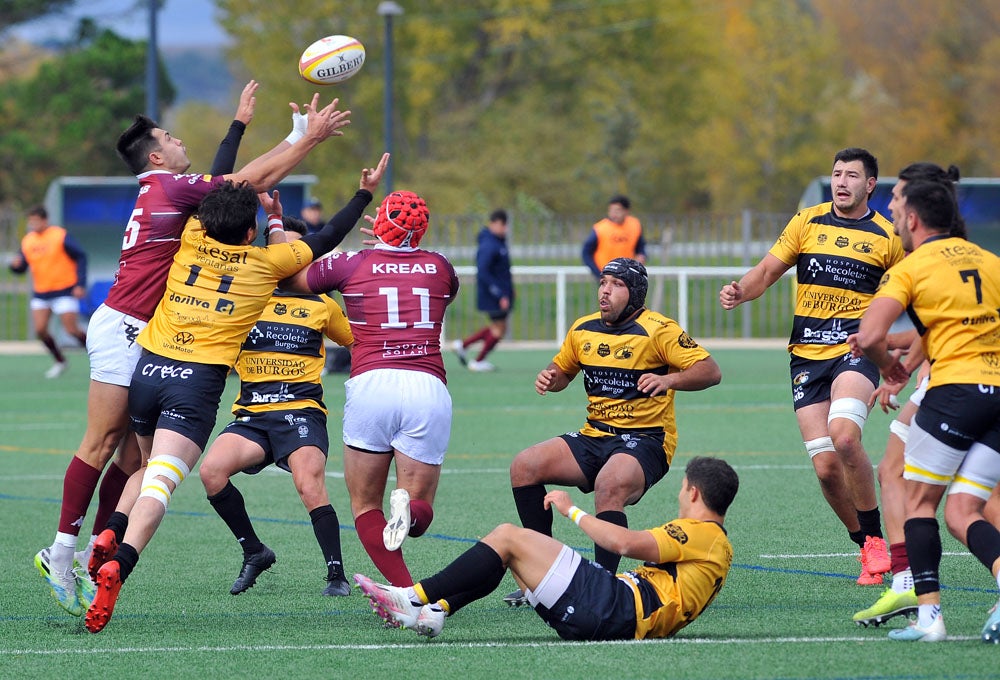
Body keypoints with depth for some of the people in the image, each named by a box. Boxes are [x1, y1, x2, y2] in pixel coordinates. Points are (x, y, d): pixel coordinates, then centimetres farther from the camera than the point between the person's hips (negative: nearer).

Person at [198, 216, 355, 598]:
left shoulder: (321, 304, 13)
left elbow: (357, 340, 27)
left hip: (301, 411, -2)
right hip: (251, 414, 2)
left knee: (309, 483, -28)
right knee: (211, 470, -23)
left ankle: (336, 573, -18)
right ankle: (254, 552, -3)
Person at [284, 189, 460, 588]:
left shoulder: (351, 265, 6)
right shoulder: (440, 268, 14)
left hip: (371, 384, -2)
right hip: (429, 388, 2)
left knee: (365, 506, 10)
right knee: (420, 504, 12)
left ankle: (407, 594, -11)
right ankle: (408, 509, -27)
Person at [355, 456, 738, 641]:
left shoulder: (699, 534, -6)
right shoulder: (719, 546, 24)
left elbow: (625, 543, -19)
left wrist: (573, 511, -6)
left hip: (613, 609, -10)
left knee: (508, 537, -7)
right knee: (511, 546, 16)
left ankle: (417, 597, -6)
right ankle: (434, 611, 3)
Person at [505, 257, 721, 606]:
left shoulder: (657, 330, -10)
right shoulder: (583, 329, 9)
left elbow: (711, 371, -14)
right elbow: (562, 371, 27)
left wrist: (668, 380, -31)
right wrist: (549, 378, 3)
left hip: (645, 440, -7)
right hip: (594, 437, 7)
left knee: (610, 485, -37)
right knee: (525, 466, -11)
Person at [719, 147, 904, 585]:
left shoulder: (887, 237, 4)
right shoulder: (807, 223, 8)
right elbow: (767, 271, 9)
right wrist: (738, 292, -12)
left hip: (856, 351, -3)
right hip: (807, 353, 3)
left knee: (844, 434, -30)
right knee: (825, 466, -7)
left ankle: (875, 537, -14)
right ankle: (866, 547, 14)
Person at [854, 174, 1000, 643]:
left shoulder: (909, 269, 0)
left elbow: (868, 336, -10)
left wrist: (887, 364, 12)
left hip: (955, 389, -5)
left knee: (918, 501, 8)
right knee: (960, 514, 6)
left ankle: (929, 613, -2)